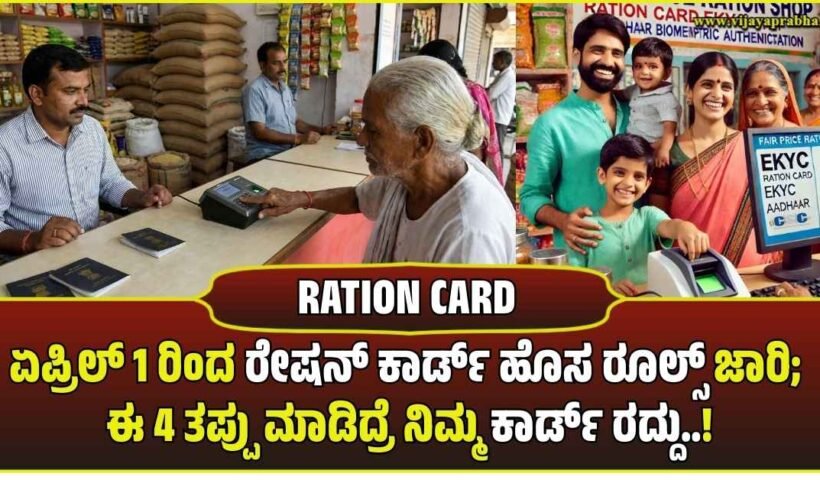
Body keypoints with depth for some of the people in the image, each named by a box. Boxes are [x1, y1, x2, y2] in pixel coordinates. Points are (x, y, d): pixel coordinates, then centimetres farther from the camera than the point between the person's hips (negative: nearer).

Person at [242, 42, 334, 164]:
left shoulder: (285, 89, 15)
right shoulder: (254, 90, -10)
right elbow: (260, 132, -17)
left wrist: (321, 130, 8)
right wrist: (299, 138, -21)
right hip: (265, 156, -8)